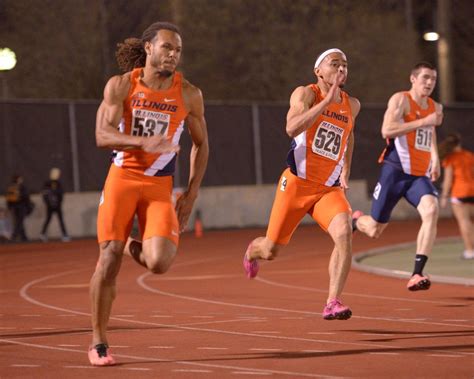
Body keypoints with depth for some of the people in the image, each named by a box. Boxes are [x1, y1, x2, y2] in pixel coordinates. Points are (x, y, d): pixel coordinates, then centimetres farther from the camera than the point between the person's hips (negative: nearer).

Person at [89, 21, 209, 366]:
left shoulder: (189, 94, 1)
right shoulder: (121, 86, -3)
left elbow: (201, 144, 12)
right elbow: (103, 135, -14)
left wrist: (191, 194, 4)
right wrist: (144, 141, -32)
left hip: (160, 186, 1)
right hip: (122, 178, -1)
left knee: (159, 263, -19)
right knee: (109, 260, -7)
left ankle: (137, 247, 20)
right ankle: (99, 343, 7)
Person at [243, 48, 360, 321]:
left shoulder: (352, 105, 9)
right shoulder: (306, 94, -7)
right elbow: (292, 128, -28)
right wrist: (327, 99, -30)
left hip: (329, 189, 3)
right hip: (297, 184, -3)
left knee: (345, 234, -27)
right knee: (271, 251, 7)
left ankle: (333, 303, -27)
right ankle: (252, 252, 46)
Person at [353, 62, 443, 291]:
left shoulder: (435, 107, 14)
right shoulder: (401, 100, -8)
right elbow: (387, 130, -24)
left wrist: (435, 157, 22)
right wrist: (424, 121, -25)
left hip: (420, 175, 5)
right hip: (395, 171, -5)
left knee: (431, 211, -27)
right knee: (374, 230, 2)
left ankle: (417, 275, -29)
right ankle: (356, 220, 43)